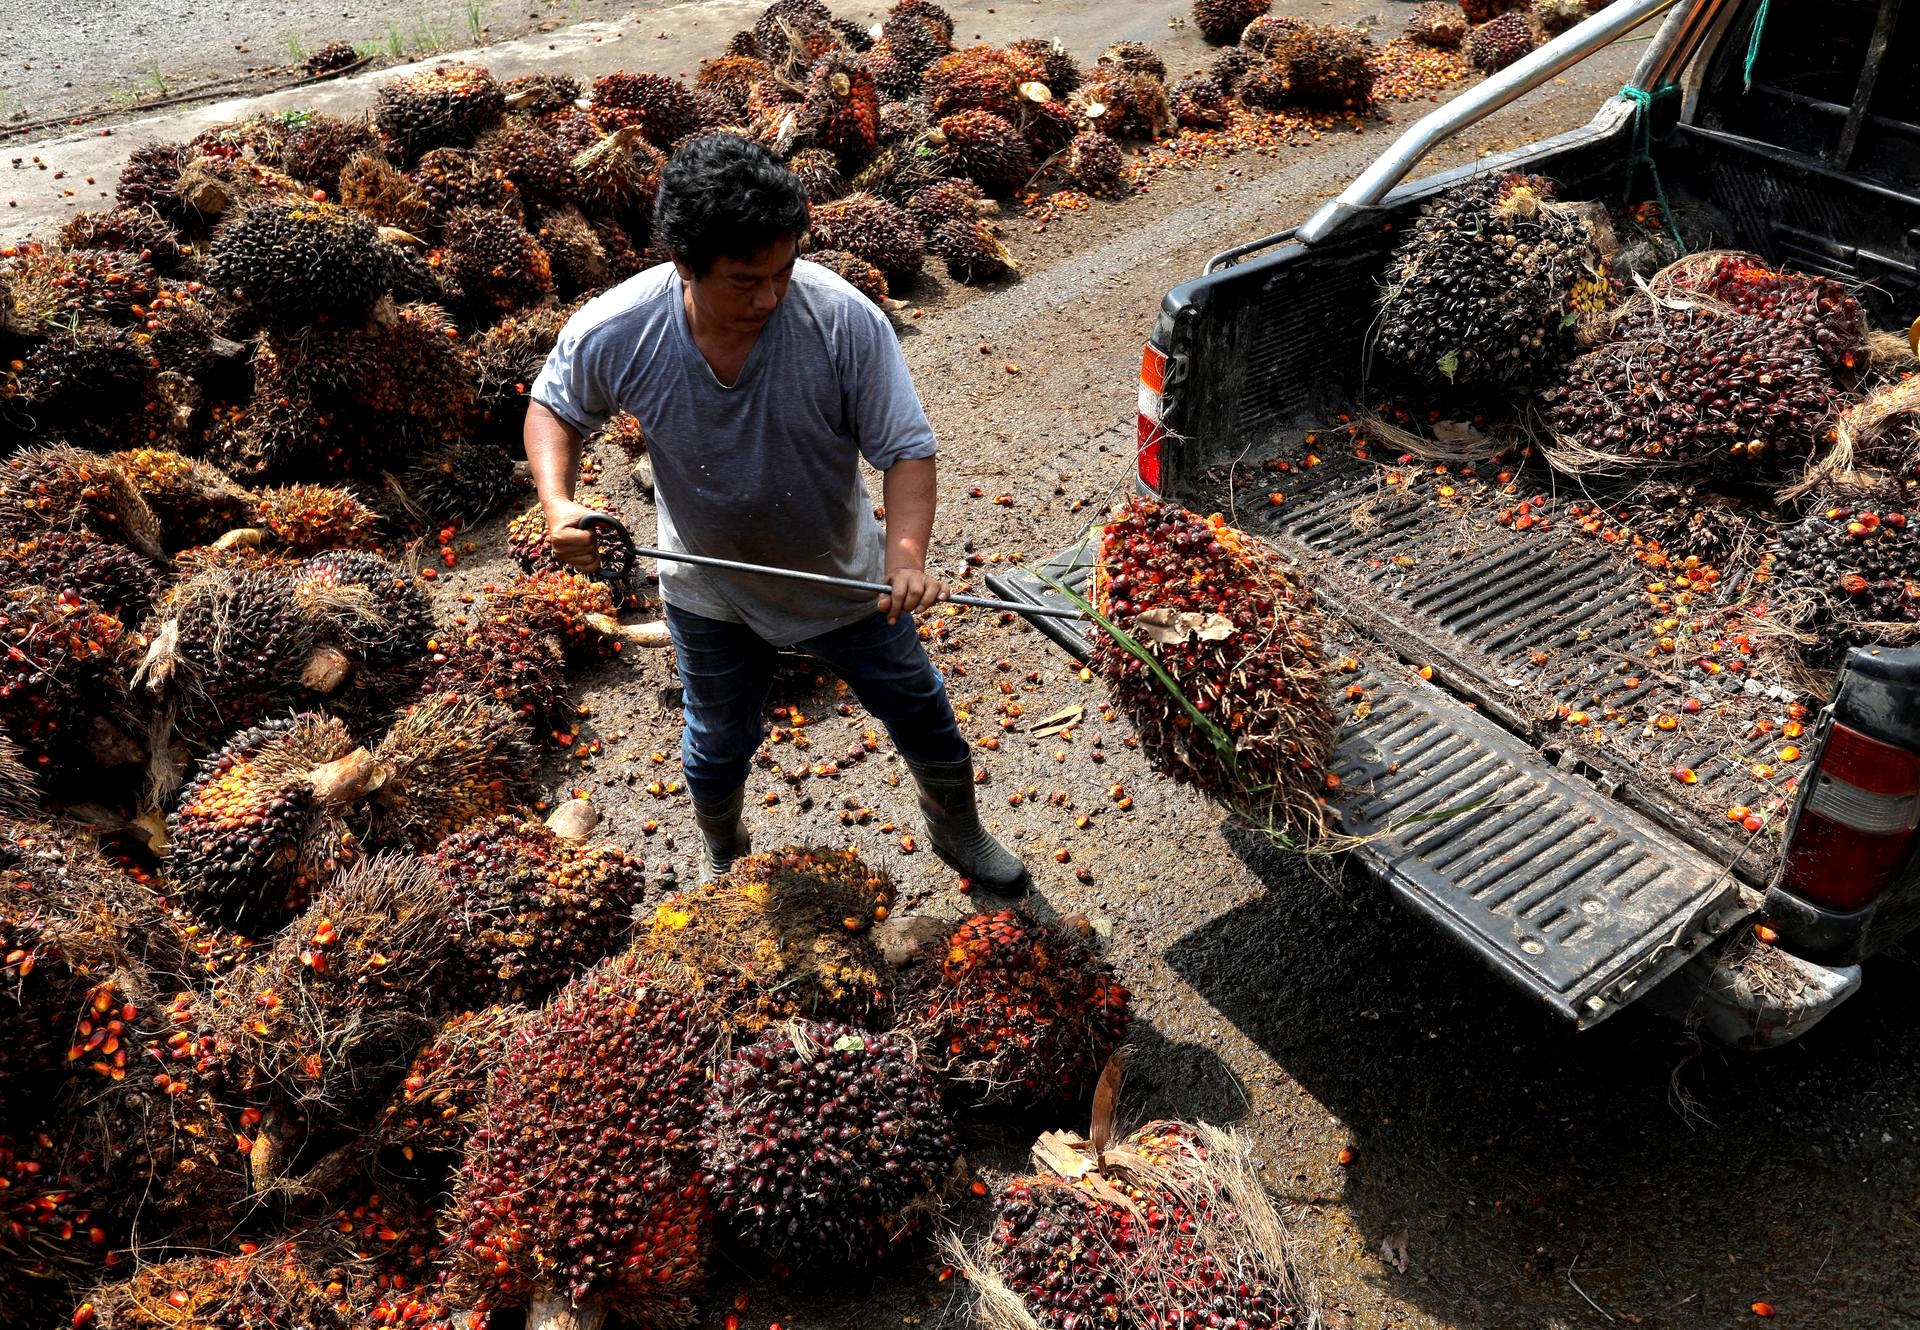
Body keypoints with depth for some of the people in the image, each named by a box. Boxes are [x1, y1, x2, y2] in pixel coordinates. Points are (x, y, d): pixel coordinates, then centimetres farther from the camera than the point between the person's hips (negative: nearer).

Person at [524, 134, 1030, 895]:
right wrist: (557, 503, -22)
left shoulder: (844, 319, -30)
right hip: (711, 598, 1)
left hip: (842, 577, 0)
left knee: (922, 715, 19)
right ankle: (721, 859, 58)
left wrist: (906, 555, -41)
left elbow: (907, 448, -24)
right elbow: (554, 408, -4)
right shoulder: (614, 333, -24)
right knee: (719, 746, 24)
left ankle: (958, 832, 52)